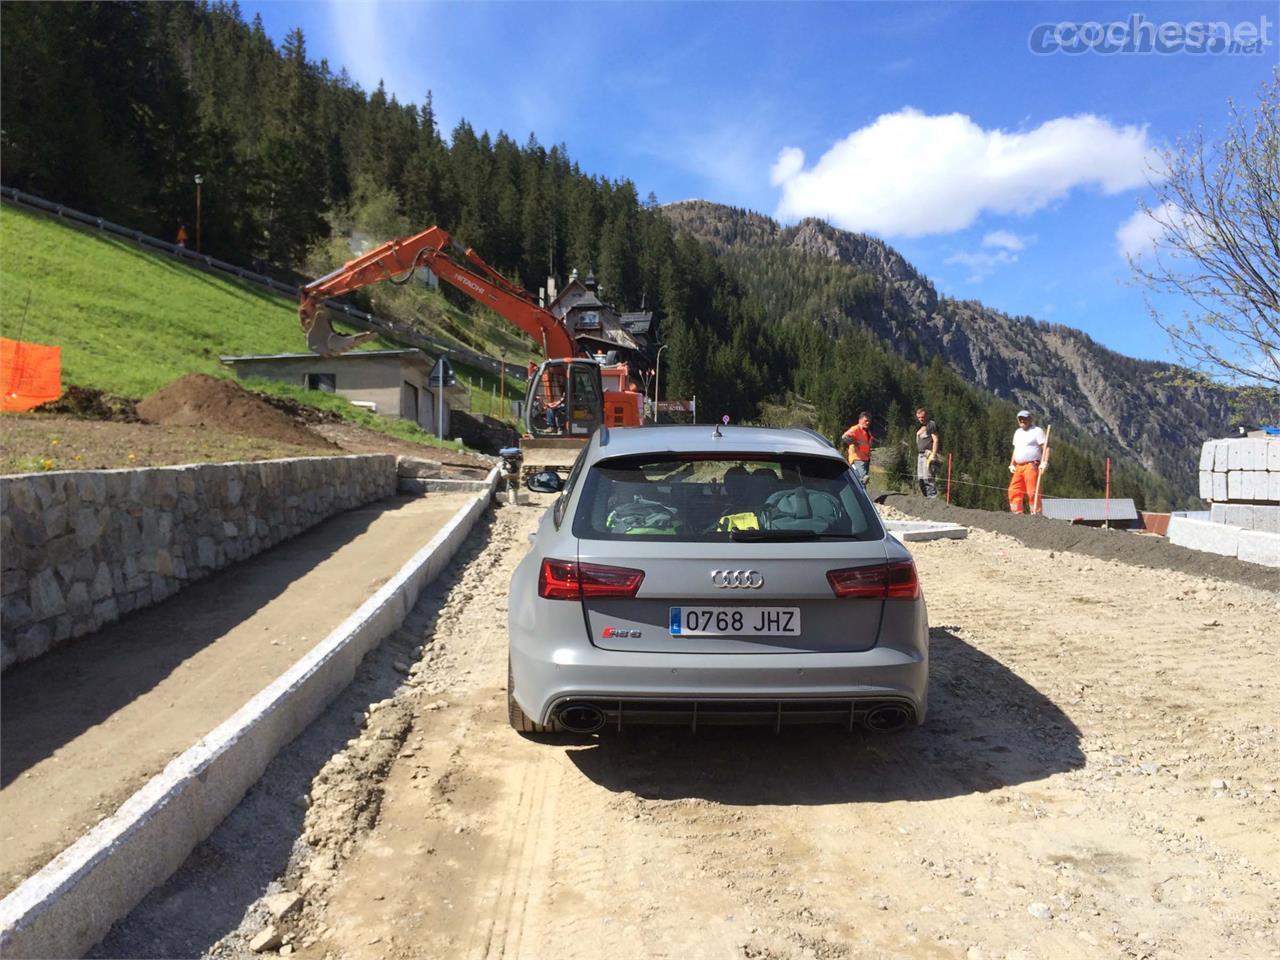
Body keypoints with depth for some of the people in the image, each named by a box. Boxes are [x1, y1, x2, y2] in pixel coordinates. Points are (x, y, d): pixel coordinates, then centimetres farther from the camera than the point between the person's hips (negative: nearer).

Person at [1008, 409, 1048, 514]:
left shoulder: (1037, 431, 0)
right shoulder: (1017, 432, 23)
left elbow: (1045, 447, -7)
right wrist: (1012, 464, 18)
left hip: (1032, 465, -7)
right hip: (1018, 467, 7)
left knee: (1032, 491, -12)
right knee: (1013, 490, 2)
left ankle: (1035, 512, -9)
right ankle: (1016, 512, 7)